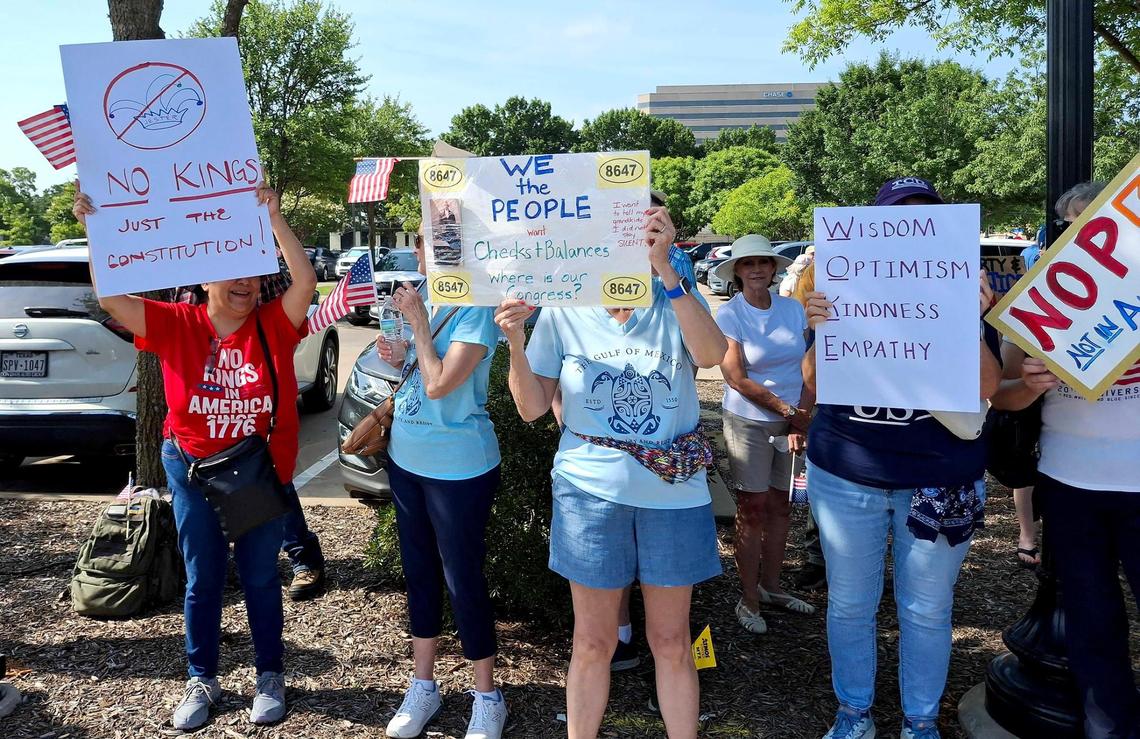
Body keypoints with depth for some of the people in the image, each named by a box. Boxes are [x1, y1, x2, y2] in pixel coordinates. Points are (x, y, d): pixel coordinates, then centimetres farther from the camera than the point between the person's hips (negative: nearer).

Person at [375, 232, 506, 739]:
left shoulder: (477, 309, -17)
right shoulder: (425, 299, 5)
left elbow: (439, 384, -24)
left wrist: (418, 322, -16)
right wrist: (395, 356, -3)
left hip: (458, 468, -8)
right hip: (406, 458, 8)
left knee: (461, 579, 3)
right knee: (418, 571, 17)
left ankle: (487, 698, 22)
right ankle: (423, 686, 33)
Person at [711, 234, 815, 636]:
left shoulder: (793, 309, 2)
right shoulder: (729, 314, -9)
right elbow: (737, 378, -13)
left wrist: (802, 419, -10)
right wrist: (787, 410, -11)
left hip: (791, 422, 4)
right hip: (749, 423, -4)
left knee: (780, 506, 12)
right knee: (753, 509, 1)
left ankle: (770, 586, 27)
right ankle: (749, 599, 12)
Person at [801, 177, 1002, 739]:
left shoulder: (964, 289, -2)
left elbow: (987, 388, -9)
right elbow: (815, 383, -2)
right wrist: (820, 332, -21)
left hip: (941, 478, 0)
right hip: (846, 475, 1)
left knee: (927, 611, 12)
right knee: (849, 604, 12)